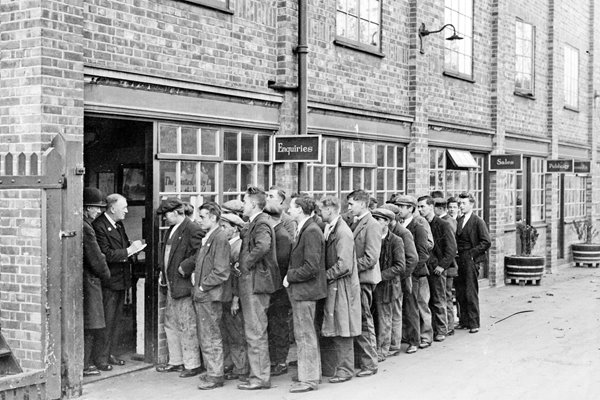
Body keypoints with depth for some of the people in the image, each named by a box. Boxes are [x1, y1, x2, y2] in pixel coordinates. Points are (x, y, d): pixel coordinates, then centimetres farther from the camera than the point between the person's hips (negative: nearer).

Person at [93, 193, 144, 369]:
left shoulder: (119, 225, 12)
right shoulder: (99, 226, -17)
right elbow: (106, 254, -23)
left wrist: (133, 247, -1)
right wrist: (128, 251, -19)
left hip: (121, 279, 9)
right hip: (108, 282, -9)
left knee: (116, 319, 15)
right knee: (106, 320, -4)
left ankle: (110, 353, 25)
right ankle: (101, 357, 5)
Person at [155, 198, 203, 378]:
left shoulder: (193, 230, -15)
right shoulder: (171, 230, 16)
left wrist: (185, 267, -22)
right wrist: (162, 272, 16)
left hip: (184, 285, -10)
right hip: (171, 285, 10)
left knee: (187, 326, -4)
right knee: (171, 324, 16)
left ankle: (192, 365, 6)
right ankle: (175, 362, 27)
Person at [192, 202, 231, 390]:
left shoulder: (220, 238, -15)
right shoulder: (207, 237, 14)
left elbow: (221, 272, -19)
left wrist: (202, 287, -15)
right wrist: (195, 275, 10)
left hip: (210, 296, -9)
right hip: (202, 296, 9)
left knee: (211, 338, -2)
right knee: (207, 337, 15)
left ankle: (215, 376, 6)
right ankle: (213, 372, 24)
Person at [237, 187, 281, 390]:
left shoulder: (261, 223, -15)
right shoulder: (255, 223, 16)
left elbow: (262, 246, -33)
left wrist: (246, 263, -22)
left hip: (255, 282, -10)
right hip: (251, 283, 10)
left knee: (255, 333, -5)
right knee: (256, 332, 15)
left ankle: (260, 378, 0)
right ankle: (260, 373, 23)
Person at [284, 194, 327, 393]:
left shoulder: (311, 231, -19)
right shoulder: (304, 229, 12)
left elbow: (311, 267, -24)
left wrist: (290, 277, -14)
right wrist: (291, 275, 9)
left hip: (305, 290, -10)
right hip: (300, 291, 10)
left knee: (305, 335, -3)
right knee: (306, 334, 18)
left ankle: (308, 379, 5)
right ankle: (311, 373, 29)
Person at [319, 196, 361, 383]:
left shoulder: (343, 233, -18)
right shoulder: (330, 229, 10)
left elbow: (344, 265, -22)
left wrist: (325, 276, -13)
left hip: (342, 287, -9)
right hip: (332, 287, 9)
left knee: (342, 330, -1)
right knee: (335, 330, 13)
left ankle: (346, 369, 7)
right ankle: (340, 364, 22)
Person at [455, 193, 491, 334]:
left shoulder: (478, 221, -6)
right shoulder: (458, 220, 13)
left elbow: (486, 242, -10)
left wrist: (472, 253, -13)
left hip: (471, 260, -6)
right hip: (459, 261, 6)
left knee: (471, 294, -4)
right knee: (460, 293, 9)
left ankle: (474, 324, 3)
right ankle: (464, 321, 18)